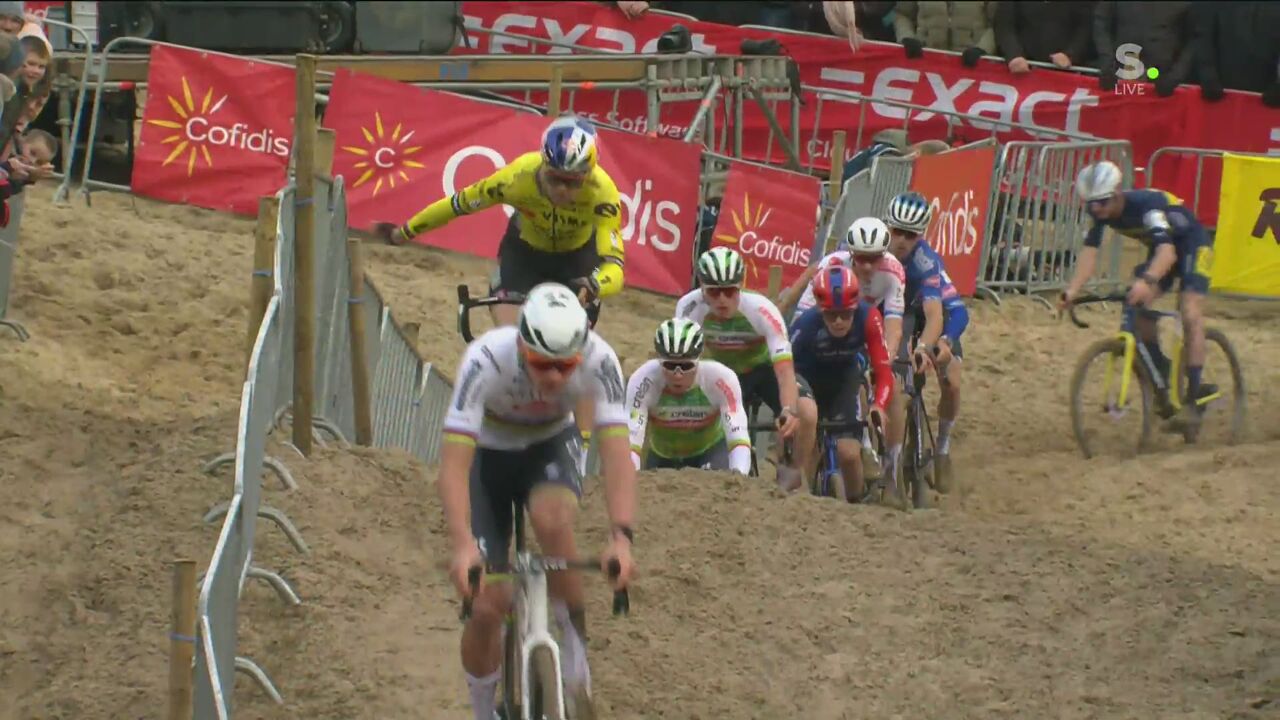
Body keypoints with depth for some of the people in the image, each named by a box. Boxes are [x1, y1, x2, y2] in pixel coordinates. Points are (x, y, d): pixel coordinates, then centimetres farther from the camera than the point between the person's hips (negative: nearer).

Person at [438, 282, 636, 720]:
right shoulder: (486, 359, -36)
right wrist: (462, 546, -53)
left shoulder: (598, 360, -31)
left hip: (551, 446, 1)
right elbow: (453, 462, -40)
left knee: (553, 521, -35)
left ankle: (574, 642, -14)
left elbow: (616, 453, -36)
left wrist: (621, 537, -50)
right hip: (487, 454, -1)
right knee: (486, 606, -9)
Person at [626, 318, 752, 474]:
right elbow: (631, 442, -37)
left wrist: (738, 477, -54)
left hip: (711, 450, -2)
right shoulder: (644, 379, -33)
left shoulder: (720, 378, -33)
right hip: (662, 456, 2)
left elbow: (739, 439, -36)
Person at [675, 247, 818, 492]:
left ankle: (792, 481, -4)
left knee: (806, 413, -30)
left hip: (766, 368, -2)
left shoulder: (761, 310, -35)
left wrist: (788, 412, -57)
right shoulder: (689, 307, -28)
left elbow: (784, 368, -40)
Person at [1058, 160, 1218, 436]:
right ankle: (1162, 376, 4)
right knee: (1137, 308, -13)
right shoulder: (1099, 212, -18)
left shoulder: (1145, 204, -38)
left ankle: (1196, 392, -17)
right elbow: (1090, 252, -24)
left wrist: (1146, 281, -67)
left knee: (1191, 317, -21)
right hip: (1159, 250, 7)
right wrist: (1071, 291, -39)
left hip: (1193, 245, -7)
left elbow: (1168, 253, -49)